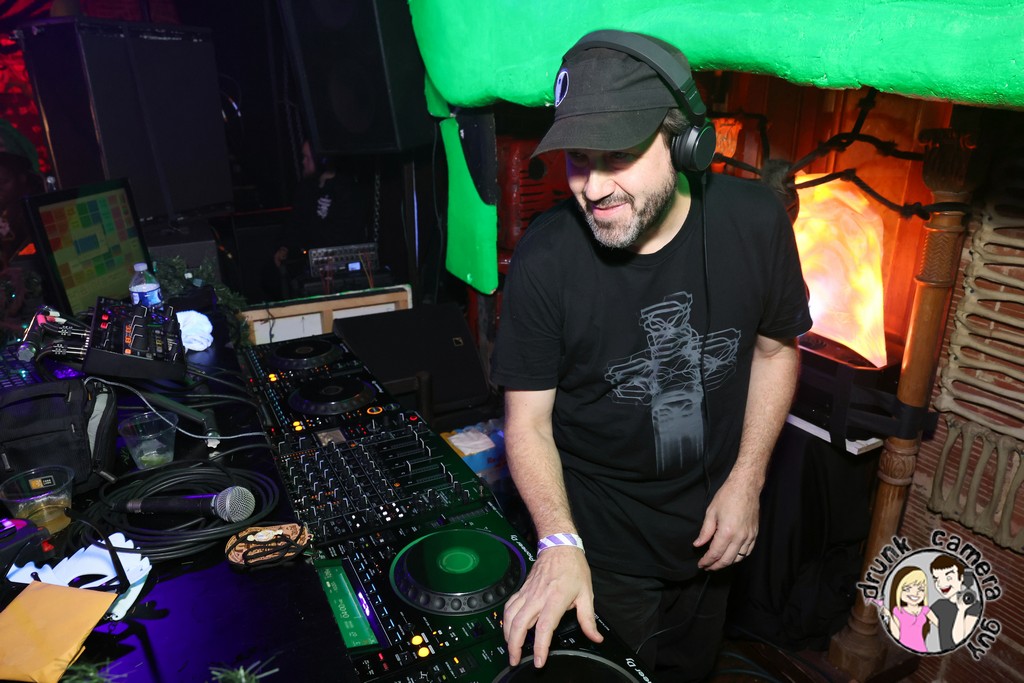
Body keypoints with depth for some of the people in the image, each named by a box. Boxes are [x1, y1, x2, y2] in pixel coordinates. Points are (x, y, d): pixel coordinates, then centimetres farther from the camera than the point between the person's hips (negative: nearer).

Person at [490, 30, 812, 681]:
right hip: (601, 545, -2)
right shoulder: (545, 256, -24)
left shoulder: (755, 220, -17)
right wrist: (558, 543, -30)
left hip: (711, 528, 3)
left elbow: (776, 347, -1)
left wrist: (746, 482, -6)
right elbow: (528, 420, -17)